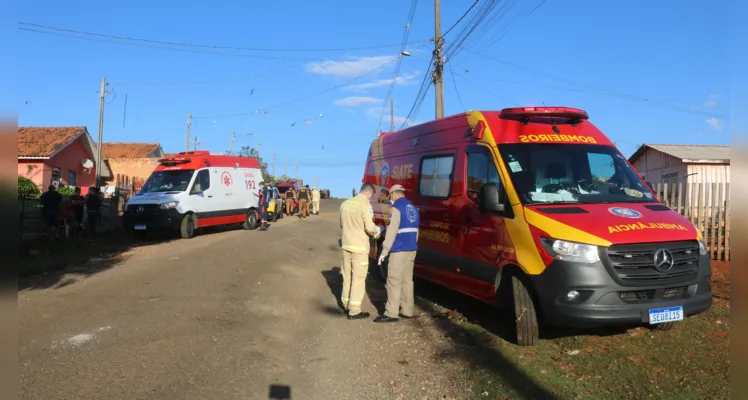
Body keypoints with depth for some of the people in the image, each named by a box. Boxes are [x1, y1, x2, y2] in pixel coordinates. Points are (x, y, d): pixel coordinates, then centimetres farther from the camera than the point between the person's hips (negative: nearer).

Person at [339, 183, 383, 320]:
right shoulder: (365, 205, -15)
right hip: (359, 247, -7)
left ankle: (345, 303, 31)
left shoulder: (345, 203, 7)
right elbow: (370, 228, -18)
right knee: (358, 278, 1)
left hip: (346, 244, 7)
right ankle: (354, 311, 5)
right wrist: (377, 232, 3)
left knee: (347, 275, 19)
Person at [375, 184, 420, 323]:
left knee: (394, 281, -5)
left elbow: (392, 231, -16)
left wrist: (384, 251, -14)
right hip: (411, 250, 8)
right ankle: (407, 311, 15)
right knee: (407, 280, 11)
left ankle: (391, 313, -3)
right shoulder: (413, 209, 15)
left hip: (399, 251, -8)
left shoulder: (396, 208, -11)